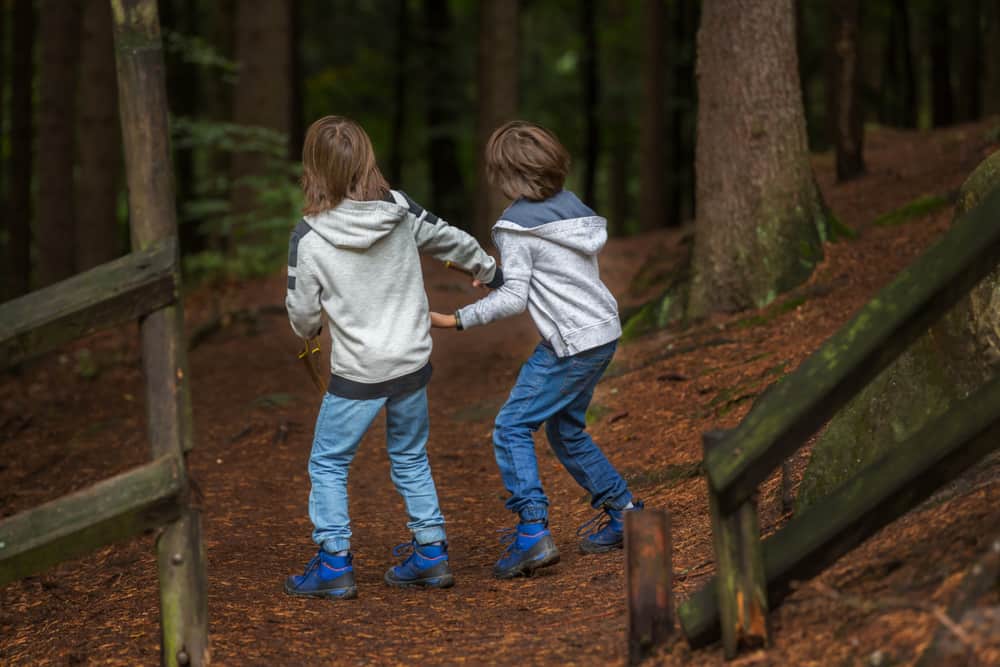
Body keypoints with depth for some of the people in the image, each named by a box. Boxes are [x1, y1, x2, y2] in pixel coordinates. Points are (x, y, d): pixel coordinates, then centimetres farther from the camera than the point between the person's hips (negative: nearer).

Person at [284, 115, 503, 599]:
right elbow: (452, 241, 11)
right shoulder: (401, 210, -6)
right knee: (410, 460, 21)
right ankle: (431, 554, 21)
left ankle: (334, 564, 8)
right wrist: (491, 272, 31)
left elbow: (302, 312, -6)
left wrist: (309, 331, 19)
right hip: (412, 363, 4)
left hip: (357, 374, -4)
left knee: (328, 464, 10)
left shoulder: (309, 238, -16)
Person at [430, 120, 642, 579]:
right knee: (566, 430, 23)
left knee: (512, 428, -5)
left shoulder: (516, 224, -13)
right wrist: (496, 275, 23)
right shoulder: (571, 205, 10)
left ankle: (532, 532, -15)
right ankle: (622, 511, 27)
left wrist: (457, 320, -15)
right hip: (603, 333, 9)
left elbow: (514, 297, -15)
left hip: (572, 343, -9)